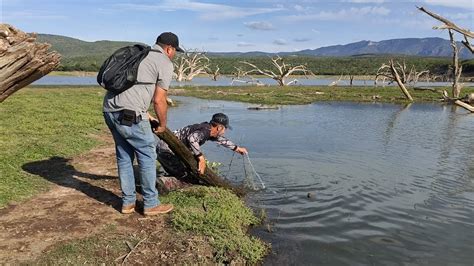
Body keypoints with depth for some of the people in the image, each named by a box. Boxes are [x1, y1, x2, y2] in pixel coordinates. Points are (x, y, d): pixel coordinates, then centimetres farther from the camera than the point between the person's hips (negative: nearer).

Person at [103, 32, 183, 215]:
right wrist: (162, 124, 10)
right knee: (147, 157, 5)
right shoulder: (165, 63, 0)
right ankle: (151, 204, 15)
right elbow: (159, 100, -5)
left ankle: (128, 202, 26)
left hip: (109, 109, 8)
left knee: (124, 157, 16)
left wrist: (144, 113, 30)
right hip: (129, 115, -8)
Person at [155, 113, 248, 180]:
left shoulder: (208, 131, 8)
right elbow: (191, 139, -42)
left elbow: (220, 139, 26)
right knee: (187, 177, -11)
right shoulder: (205, 130, -22)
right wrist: (201, 158, -36)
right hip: (166, 150, -10)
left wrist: (237, 148, 38)